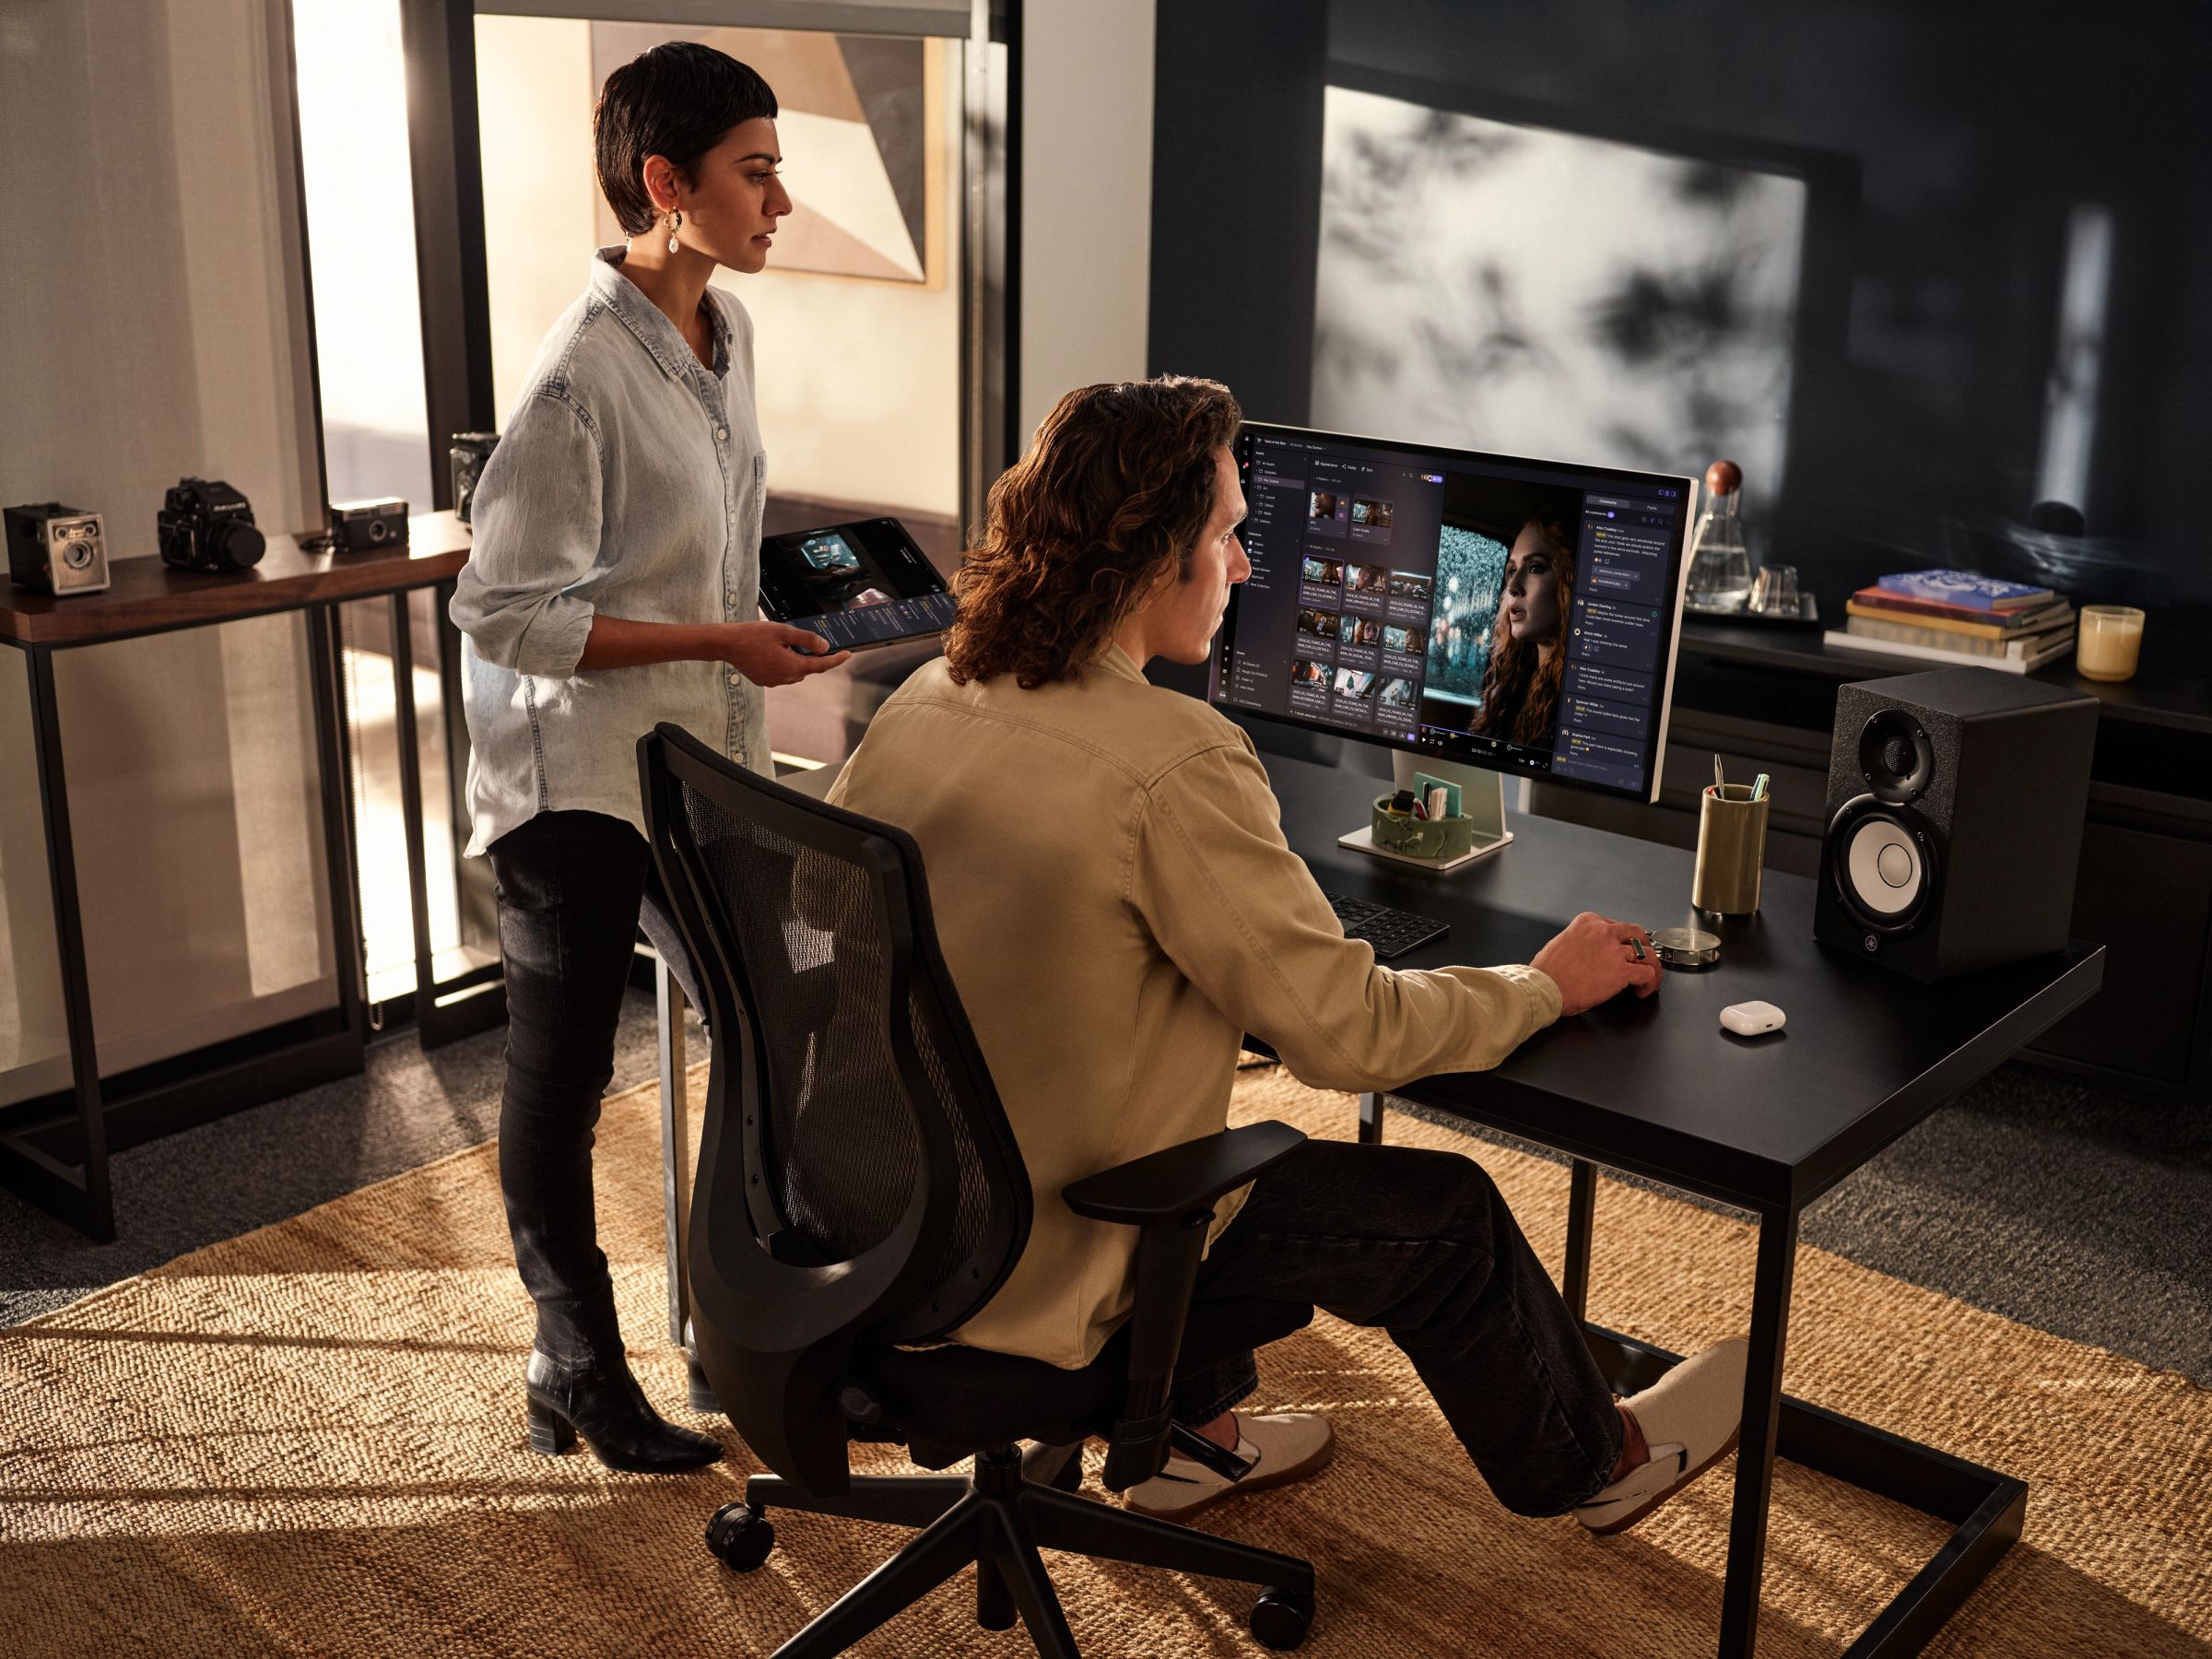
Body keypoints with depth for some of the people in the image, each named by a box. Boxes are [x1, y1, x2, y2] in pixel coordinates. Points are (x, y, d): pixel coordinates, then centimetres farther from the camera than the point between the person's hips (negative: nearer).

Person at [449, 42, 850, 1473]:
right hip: (578, 787, -8)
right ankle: (579, 1378, 26)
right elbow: (502, 610, -20)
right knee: (562, 1090, 8)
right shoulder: (583, 375, -21)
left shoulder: (725, 334, 4)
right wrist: (715, 644, -21)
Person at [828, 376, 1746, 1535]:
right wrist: (1547, 986, -2)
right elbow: (1349, 1032, -19)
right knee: (1447, 1217, 11)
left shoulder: (923, 699, -3)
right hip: (1041, 1273, -7)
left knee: (1220, 1145, 33)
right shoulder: (1174, 763, -26)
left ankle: (1192, 1436, 45)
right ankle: (1591, 1464, 36)